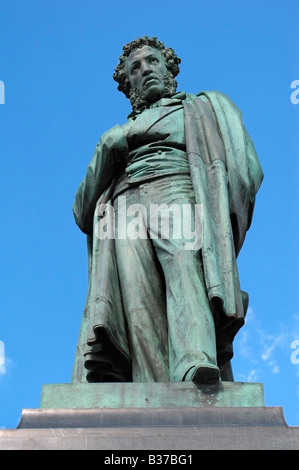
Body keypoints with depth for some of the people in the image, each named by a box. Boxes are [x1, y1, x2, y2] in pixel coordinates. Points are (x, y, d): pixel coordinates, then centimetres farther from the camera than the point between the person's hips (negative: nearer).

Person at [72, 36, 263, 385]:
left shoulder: (202, 107, 30)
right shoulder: (120, 131, 38)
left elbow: (242, 168, 13)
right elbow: (83, 211, 27)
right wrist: (107, 150, 10)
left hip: (179, 196, -2)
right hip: (126, 208, 2)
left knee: (186, 263, -37)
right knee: (137, 298, -29)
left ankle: (196, 366, -60)